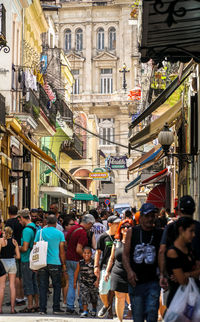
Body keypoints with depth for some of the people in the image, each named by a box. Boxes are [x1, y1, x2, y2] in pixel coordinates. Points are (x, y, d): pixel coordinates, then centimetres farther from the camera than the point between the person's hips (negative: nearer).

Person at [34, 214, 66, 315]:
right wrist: (64, 264, 9)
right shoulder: (59, 233, 0)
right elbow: (62, 251, 1)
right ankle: (56, 308, 8)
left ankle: (42, 309, 4)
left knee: (43, 287, 6)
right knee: (57, 286, 9)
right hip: (55, 263, -1)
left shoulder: (40, 232, 3)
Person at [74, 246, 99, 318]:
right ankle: (85, 311, -7)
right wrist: (75, 282, 9)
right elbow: (76, 272, 5)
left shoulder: (94, 262, -12)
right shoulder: (80, 263, -6)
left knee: (94, 298, 14)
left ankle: (94, 310, 38)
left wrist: (97, 280, -26)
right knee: (84, 297, -13)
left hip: (93, 283, 0)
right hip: (83, 283, 0)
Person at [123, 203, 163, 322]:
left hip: (153, 282, -1)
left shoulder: (160, 234, 2)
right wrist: (129, 271, -13)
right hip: (135, 281, 1)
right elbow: (125, 254, 3)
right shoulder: (132, 232, 4)